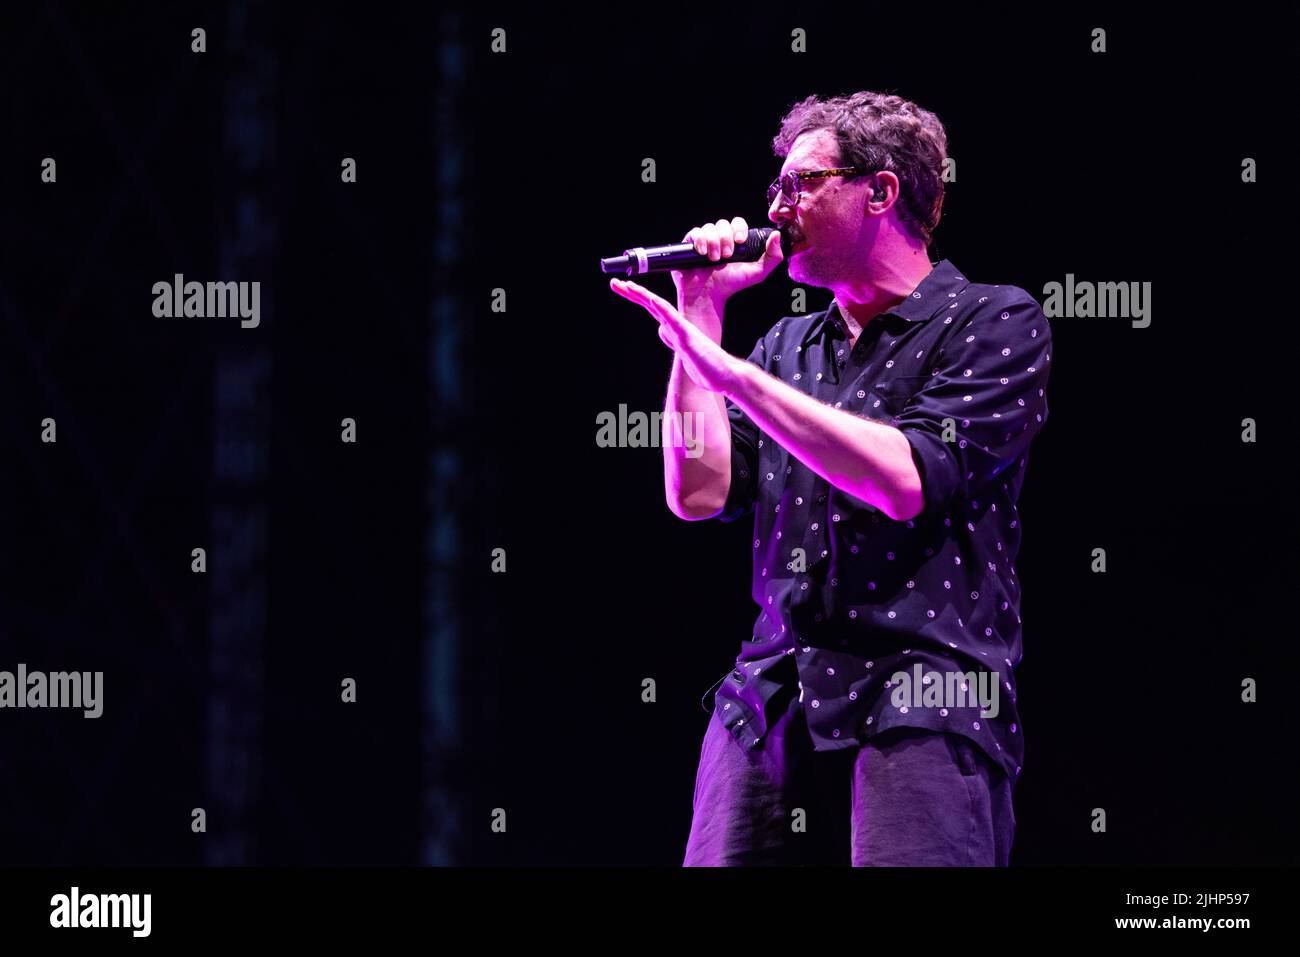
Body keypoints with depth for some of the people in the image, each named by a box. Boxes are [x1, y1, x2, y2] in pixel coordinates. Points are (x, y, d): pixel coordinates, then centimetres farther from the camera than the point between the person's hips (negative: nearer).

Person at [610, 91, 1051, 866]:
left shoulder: (994, 322, 2)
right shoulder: (788, 349, 21)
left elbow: (906, 480, -13)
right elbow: (699, 493, 11)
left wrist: (731, 370, -14)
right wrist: (700, 316, 10)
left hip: (921, 706, -5)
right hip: (769, 706, 5)